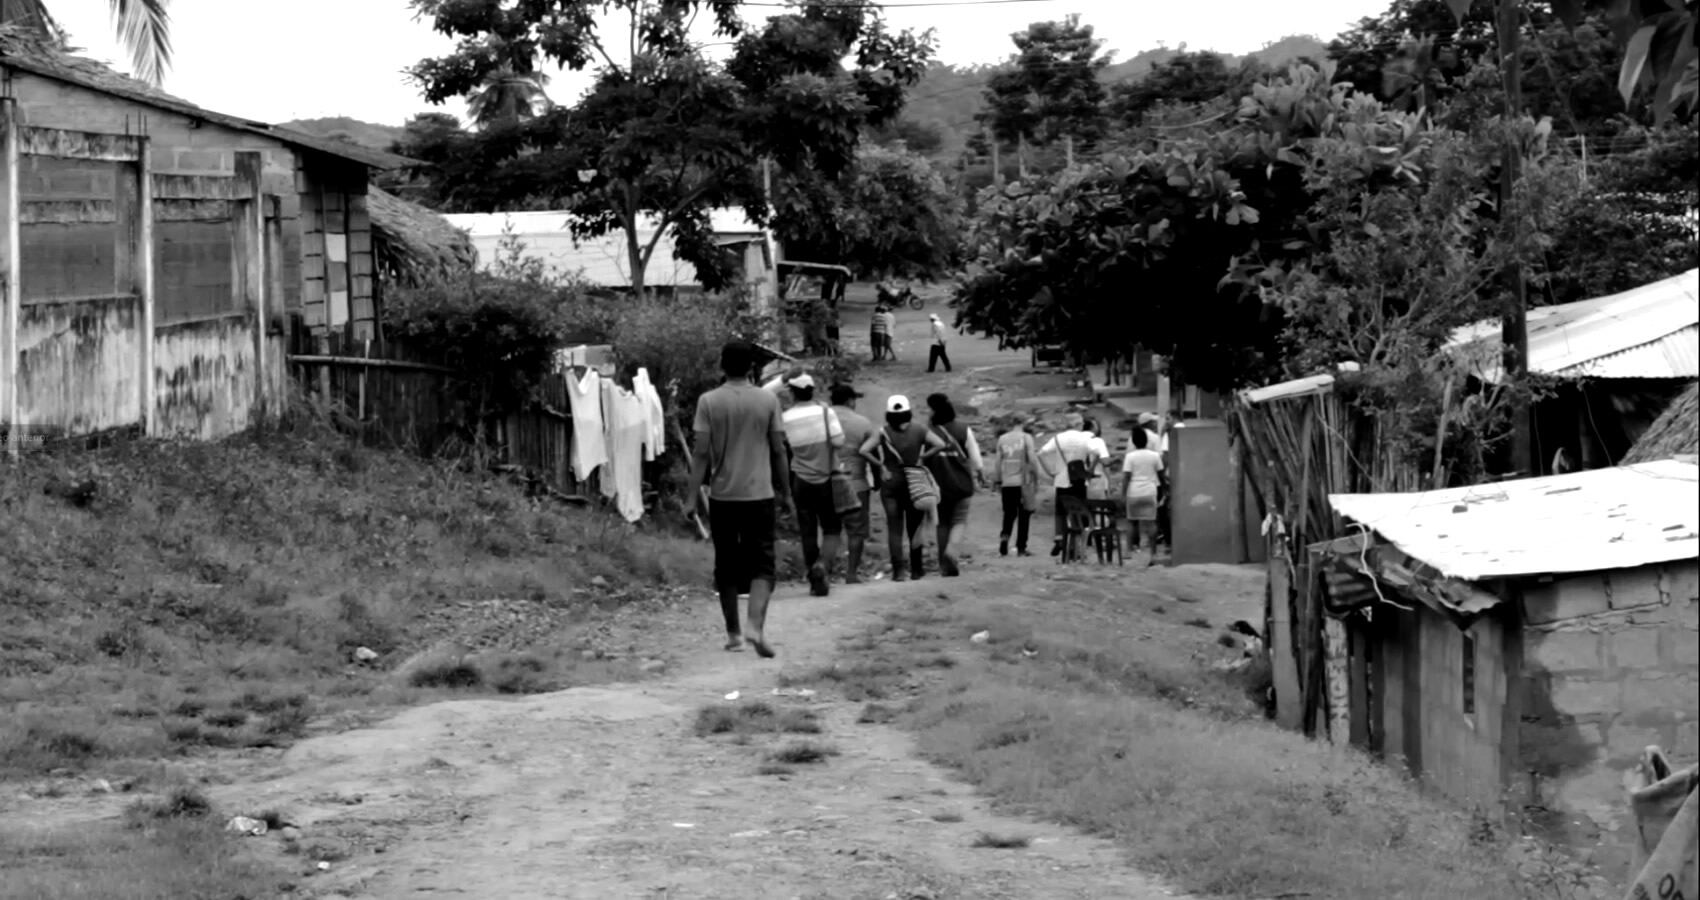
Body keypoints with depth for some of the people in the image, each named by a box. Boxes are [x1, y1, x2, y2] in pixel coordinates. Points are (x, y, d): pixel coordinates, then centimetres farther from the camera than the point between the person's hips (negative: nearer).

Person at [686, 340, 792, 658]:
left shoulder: (709, 402, -3)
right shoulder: (768, 400, -1)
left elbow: (701, 452, -6)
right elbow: (778, 450, 2)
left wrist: (693, 491, -1)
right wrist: (785, 491, 12)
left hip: (722, 495, 1)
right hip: (759, 494, -1)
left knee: (726, 566, 12)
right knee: (762, 563, 1)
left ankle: (734, 633, 18)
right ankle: (756, 626, -19)